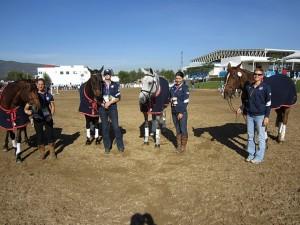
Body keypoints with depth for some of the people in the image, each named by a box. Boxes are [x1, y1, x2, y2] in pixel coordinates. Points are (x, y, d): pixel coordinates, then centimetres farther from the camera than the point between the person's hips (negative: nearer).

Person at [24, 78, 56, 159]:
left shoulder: (49, 95, 1)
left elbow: (52, 106, 3)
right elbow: (26, 107, -2)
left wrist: (51, 115, -14)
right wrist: (27, 111, -24)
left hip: (47, 118, 0)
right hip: (37, 119, 0)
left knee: (50, 134, 2)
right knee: (39, 135, 7)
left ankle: (52, 152, 18)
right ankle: (42, 152, 24)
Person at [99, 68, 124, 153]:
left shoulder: (115, 85, 2)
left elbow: (118, 98, -3)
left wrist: (109, 102, -15)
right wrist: (102, 103, -12)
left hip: (112, 108, -1)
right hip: (102, 108, 1)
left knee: (116, 126, -1)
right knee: (105, 127, 6)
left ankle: (120, 146, 12)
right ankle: (107, 146, 18)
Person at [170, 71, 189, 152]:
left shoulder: (185, 87, -8)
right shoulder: (172, 87, 8)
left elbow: (186, 101, -12)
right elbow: (170, 98, 18)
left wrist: (181, 112, -15)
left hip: (182, 112, -5)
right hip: (174, 112, 5)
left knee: (183, 129, 2)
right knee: (177, 130, 14)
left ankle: (183, 146, 17)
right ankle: (178, 145, 26)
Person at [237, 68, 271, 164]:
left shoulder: (266, 87, -9)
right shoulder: (248, 86, 4)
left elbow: (268, 103, -9)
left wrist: (267, 116, -13)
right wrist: (241, 108, 0)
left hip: (260, 116, -5)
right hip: (249, 115, 5)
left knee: (261, 137, 6)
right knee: (250, 136, 14)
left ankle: (259, 157, 18)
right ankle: (251, 154, 29)